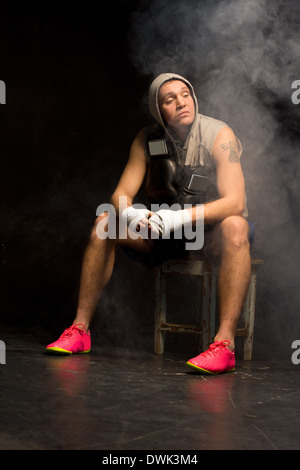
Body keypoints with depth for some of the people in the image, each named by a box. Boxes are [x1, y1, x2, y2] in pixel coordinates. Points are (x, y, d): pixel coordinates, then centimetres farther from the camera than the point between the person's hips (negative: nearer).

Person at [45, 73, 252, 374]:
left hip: (212, 230, -4)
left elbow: (235, 202, -27)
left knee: (235, 226, -38)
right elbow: (121, 195, -8)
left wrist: (180, 218, -40)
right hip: (165, 232, 4)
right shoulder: (147, 140, -4)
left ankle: (225, 343, -46)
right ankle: (80, 329, -13)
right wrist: (130, 213, -33)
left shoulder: (219, 136, -17)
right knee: (106, 222, -15)